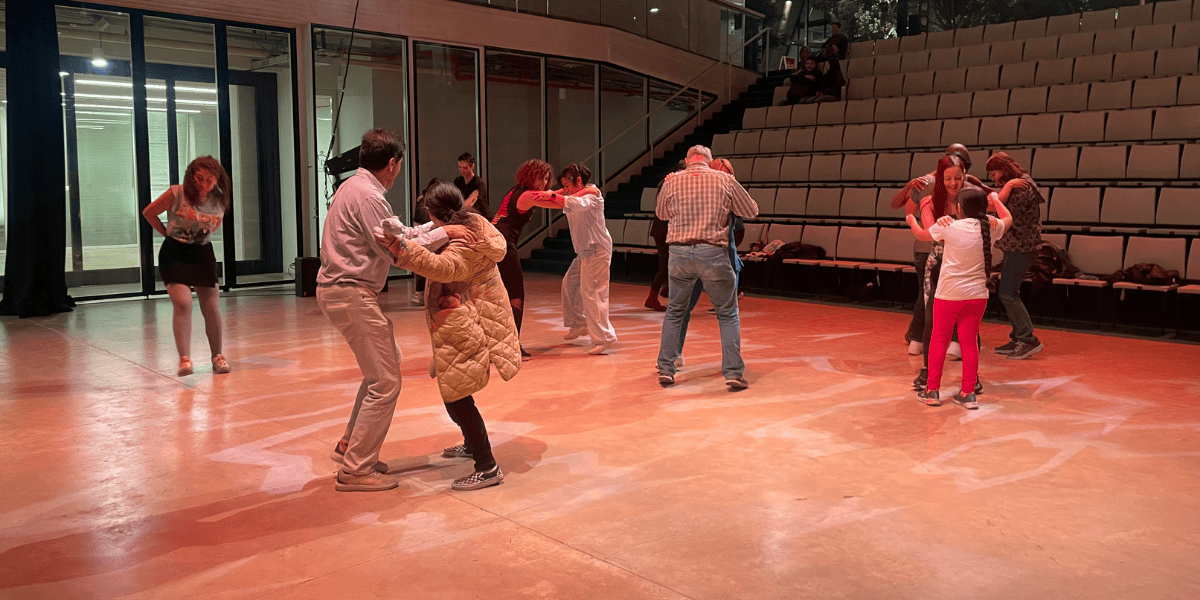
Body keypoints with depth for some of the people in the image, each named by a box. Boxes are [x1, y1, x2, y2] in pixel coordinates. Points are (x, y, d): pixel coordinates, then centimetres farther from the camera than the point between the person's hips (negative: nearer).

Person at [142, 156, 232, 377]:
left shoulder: (219, 201, -1)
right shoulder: (176, 193, -13)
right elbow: (148, 212, -1)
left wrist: (205, 234, 8)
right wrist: (167, 233, 2)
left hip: (203, 254, 4)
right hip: (175, 253, -3)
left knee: (210, 307, 4)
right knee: (182, 303, -18)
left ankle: (217, 356, 17)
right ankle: (184, 360, -19)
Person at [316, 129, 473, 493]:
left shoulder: (356, 187, 16)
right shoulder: (367, 196, -17)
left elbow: (397, 234, 18)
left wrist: (435, 224, 18)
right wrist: (442, 233, -13)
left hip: (340, 290, 11)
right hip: (350, 294, -11)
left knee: (387, 361, 22)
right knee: (385, 383, -6)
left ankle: (350, 445, 27)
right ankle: (355, 470, 2)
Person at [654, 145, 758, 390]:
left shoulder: (671, 182, 5)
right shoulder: (725, 181, 2)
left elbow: (661, 214, 21)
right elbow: (751, 211, 13)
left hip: (679, 253, 2)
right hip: (713, 253, -1)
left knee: (674, 312, 19)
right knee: (728, 314, 11)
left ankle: (665, 369, 18)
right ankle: (733, 372, 3)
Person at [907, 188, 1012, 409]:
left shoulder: (948, 226, -11)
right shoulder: (990, 227, -1)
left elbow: (921, 233, 7)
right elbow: (1008, 219, 23)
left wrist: (912, 220, 28)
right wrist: (994, 199, 38)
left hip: (949, 294, -3)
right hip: (977, 295, 3)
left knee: (939, 340, 9)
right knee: (969, 342, 10)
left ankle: (932, 391, 14)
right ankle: (968, 394, 12)